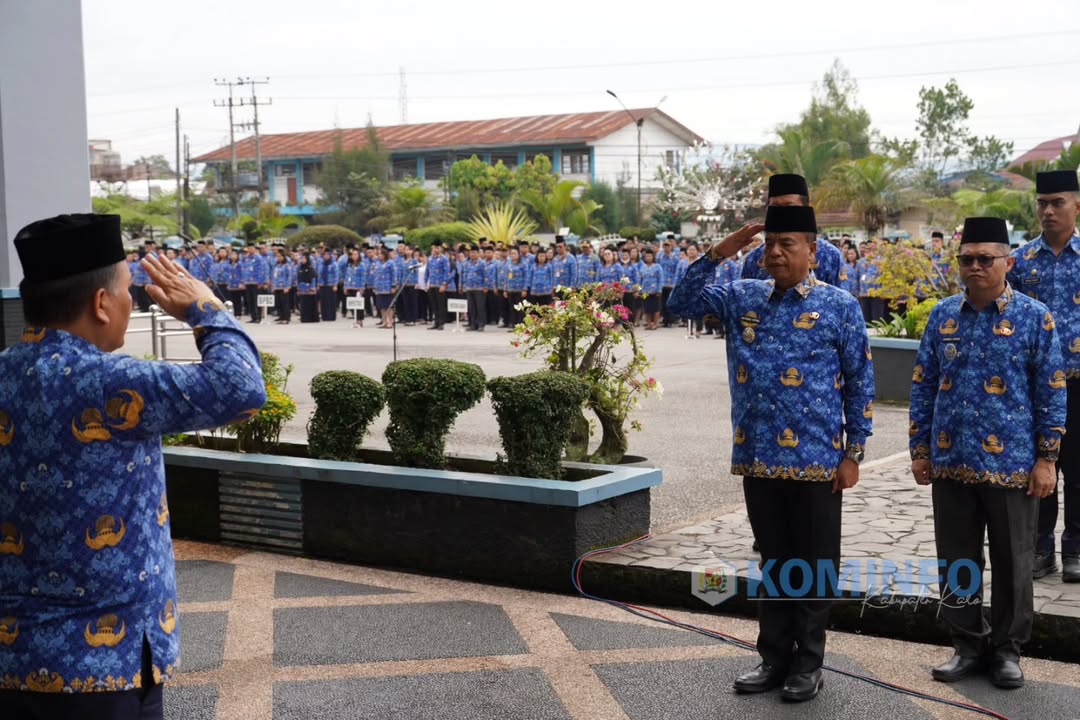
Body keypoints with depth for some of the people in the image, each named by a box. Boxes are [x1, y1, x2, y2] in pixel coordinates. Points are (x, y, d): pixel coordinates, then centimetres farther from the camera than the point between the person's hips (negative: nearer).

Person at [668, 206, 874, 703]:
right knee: (773, 562, 14)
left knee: (814, 564, 8)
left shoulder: (839, 307, -4)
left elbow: (860, 384, -2)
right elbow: (682, 303, 6)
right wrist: (718, 254, -5)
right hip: (758, 457, 4)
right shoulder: (742, 298, 7)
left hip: (816, 459, -3)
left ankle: (808, 663, 20)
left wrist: (852, 454, -5)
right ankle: (774, 657, 25)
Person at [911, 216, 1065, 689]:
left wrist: (1047, 458, -6)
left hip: (1012, 466, -3)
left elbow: (1051, 392, -3)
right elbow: (923, 385, 9)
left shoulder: (1035, 317, -4)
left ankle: (1007, 649, 24)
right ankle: (967, 644, 26)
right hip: (951, 463, 3)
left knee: (1012, 563, 9)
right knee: (956, 561, 11)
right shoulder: (943, 316, 5)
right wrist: (920, 450, 6)